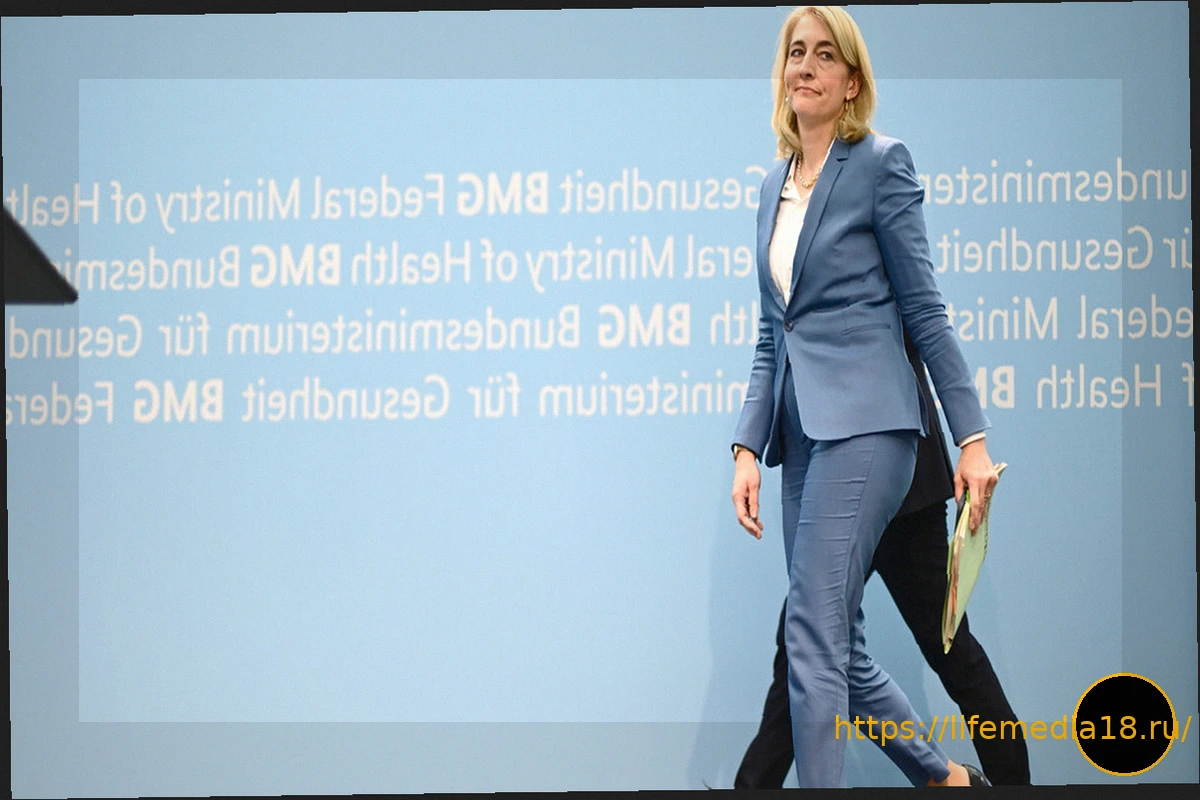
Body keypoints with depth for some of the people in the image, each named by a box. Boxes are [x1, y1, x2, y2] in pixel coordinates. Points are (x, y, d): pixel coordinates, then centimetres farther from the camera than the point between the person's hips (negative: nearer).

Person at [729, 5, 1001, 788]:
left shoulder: (882, 163, -3)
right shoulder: (775, 185, 16)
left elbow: (925, 311, -4)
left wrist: (972, 437, -7)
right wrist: (748, 449, 7)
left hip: (865, 421, -7)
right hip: (804, 429, 7)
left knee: (815, 632, -16)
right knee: (840, 645, 9)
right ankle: (946, 775, 27)